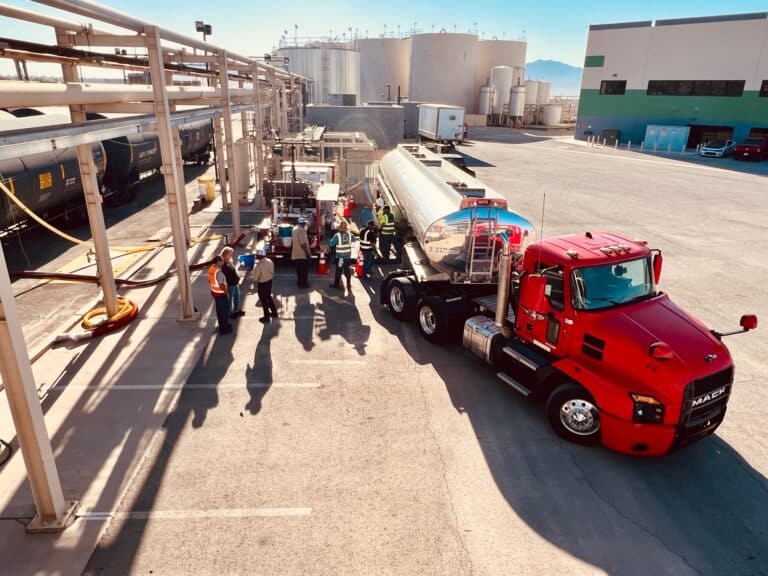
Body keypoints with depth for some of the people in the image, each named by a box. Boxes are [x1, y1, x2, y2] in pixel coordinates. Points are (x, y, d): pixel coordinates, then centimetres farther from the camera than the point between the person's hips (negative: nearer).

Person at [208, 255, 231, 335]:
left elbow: (209, 281, 11)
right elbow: (221, 285, -27)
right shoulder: (218, 272, -28)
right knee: (225, 311, 5)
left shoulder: (211, 269, 0)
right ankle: (224, 328, 14)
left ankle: (222, 325, 35)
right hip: (221, 294, -9)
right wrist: (227, 292, -15)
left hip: (214, 292, 9)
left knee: (219, 310, 21)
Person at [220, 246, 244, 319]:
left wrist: (238, 278, 15)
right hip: (230, 284, -10)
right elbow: (225, 277, -23)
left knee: (237, 296, 21)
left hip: (235, 283, 10)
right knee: (230, 298, 5)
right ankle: (231, 312, 19)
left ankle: (237, 310, 38)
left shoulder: (230, 262, 8)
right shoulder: (224, 265, -22)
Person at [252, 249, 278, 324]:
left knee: (264, 300, 8)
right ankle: (274, 312, 39)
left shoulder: (259, 265, -28)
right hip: (269, 281, 7)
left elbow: (255, 277, -21)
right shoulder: (270, 261, -7)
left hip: (262, 284, -7)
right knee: (269, 297, 26)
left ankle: (267, 318, 20)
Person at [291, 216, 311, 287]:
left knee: (299, 269, 16)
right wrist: (307, 252, -21)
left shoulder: (295, 228, 10)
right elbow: (303, 243, -25)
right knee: (304, 269, 1)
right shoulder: (301, 230, -20)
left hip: (296, 253, 9)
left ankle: (299, 282, 24)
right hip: (302, 253, -9)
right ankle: (303, 283, 6)